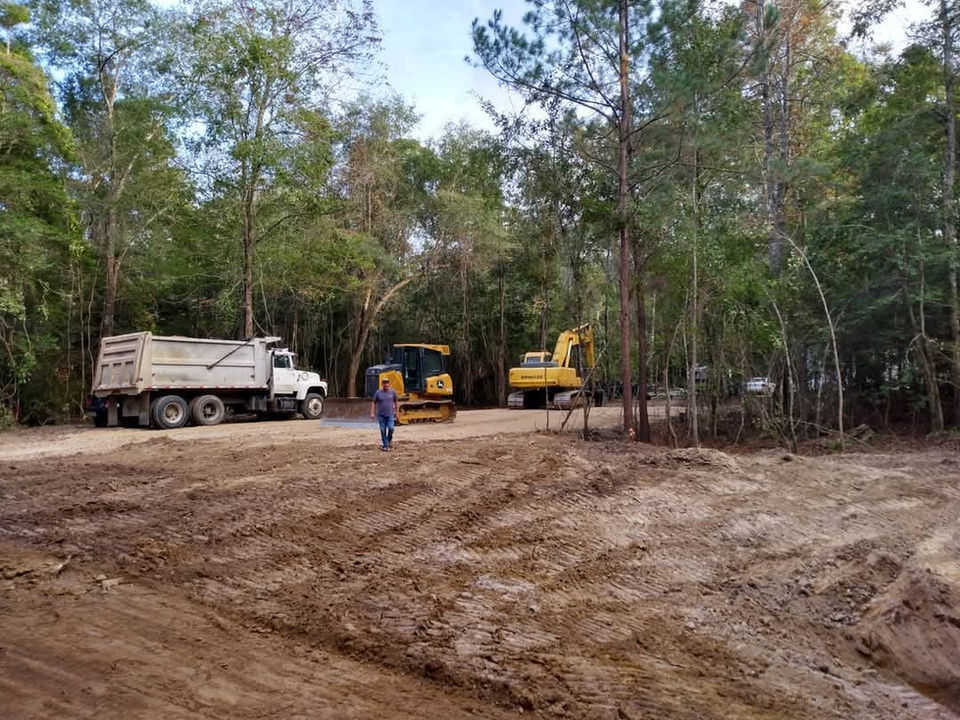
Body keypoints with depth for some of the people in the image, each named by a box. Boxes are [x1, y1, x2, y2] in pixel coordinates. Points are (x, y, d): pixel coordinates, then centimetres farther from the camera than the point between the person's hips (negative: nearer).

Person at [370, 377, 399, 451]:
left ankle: (390, 440, 13)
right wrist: (372, 413, -3)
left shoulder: (392, 392, 3)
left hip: (390, 414, 0)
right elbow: (373, 403, 5)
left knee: (391, 428, -16)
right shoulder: (378, 392, 1)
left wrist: (397, 412, 10)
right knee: (383, 431, 2)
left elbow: (396, 402, 12)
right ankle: (385, 446, 11)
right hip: (381, 415, 0)